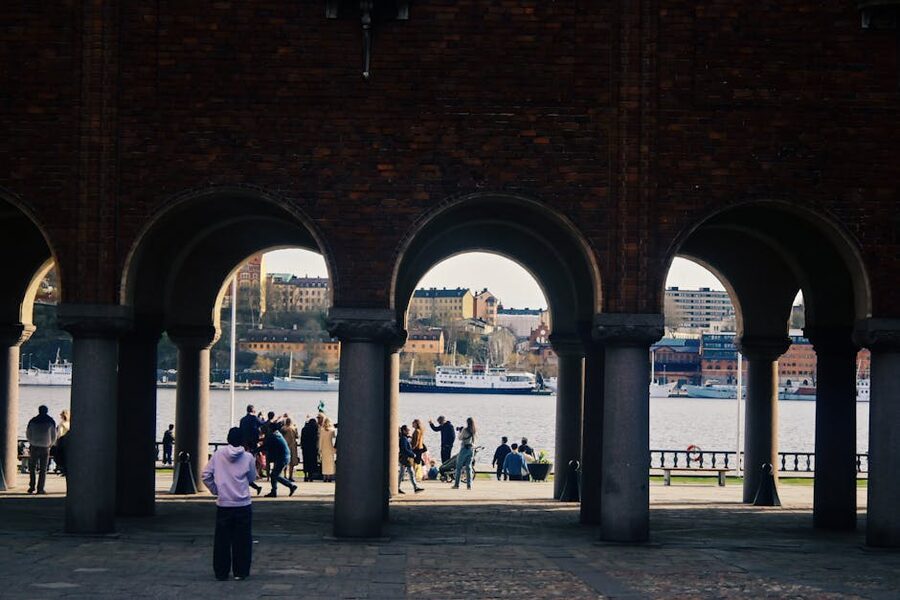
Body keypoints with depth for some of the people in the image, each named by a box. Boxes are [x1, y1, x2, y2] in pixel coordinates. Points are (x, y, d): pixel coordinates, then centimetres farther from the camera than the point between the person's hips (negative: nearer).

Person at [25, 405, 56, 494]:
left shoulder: (33, 421, 2)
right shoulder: (51, 421, 0)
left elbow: (28, 434, 8)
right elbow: (54, 436, 2)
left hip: (34, 447, 1)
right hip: (45, 447, -1)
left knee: (32, 468, 11)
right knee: (43, 469, 3)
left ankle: (32, 487, 4)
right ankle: (40, 488, -2)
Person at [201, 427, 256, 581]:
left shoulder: (218, 454, -3)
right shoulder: (248, 457, -6)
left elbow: (205, 475, -2)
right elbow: (252, 477, 7)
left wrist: (215, 490, 9)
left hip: (223, 505, 1)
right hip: (242, 505, -1)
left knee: (222, 540, 8)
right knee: (242, 540, 8)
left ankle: (221, 572, 12)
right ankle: (240, 572, 10)